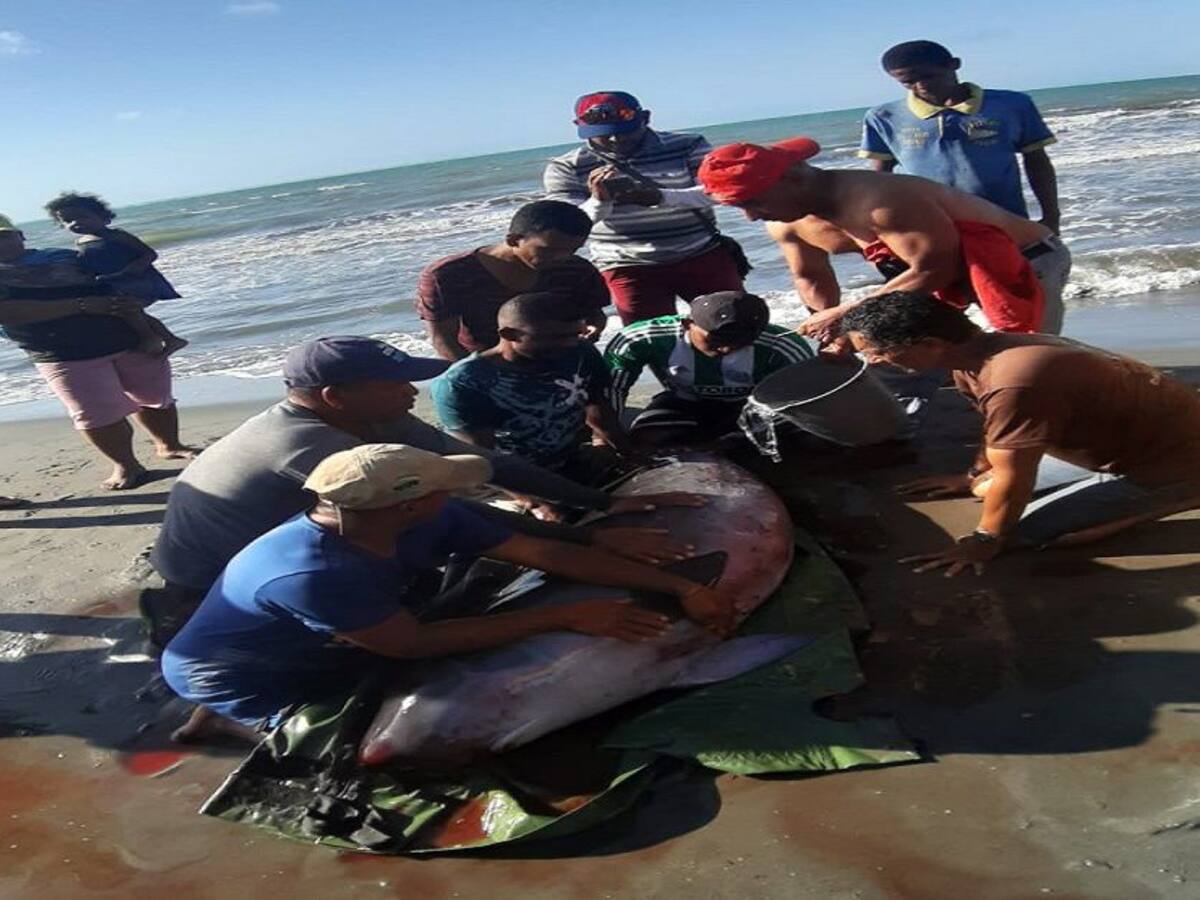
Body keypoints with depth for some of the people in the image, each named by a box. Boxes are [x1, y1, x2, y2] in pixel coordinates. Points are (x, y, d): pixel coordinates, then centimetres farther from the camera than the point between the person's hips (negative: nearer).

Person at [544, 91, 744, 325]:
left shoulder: (687, 146, -5)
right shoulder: (566, 168, -6)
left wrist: (660, 197, -33)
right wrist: (598, 201, -34)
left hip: (703, 256, 1)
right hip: (628, 268, -1)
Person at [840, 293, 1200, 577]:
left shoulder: (1015, 385, -36)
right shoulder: (977, 351, -6)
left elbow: (1012, 482, -24)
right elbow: (998, 427, 13)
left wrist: (985, 541, -10)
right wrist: (975, 477, 25)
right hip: (1123, 431, 9)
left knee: (1025, 531, -11)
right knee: (996, 485, 13)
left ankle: (1169, 497, 0)